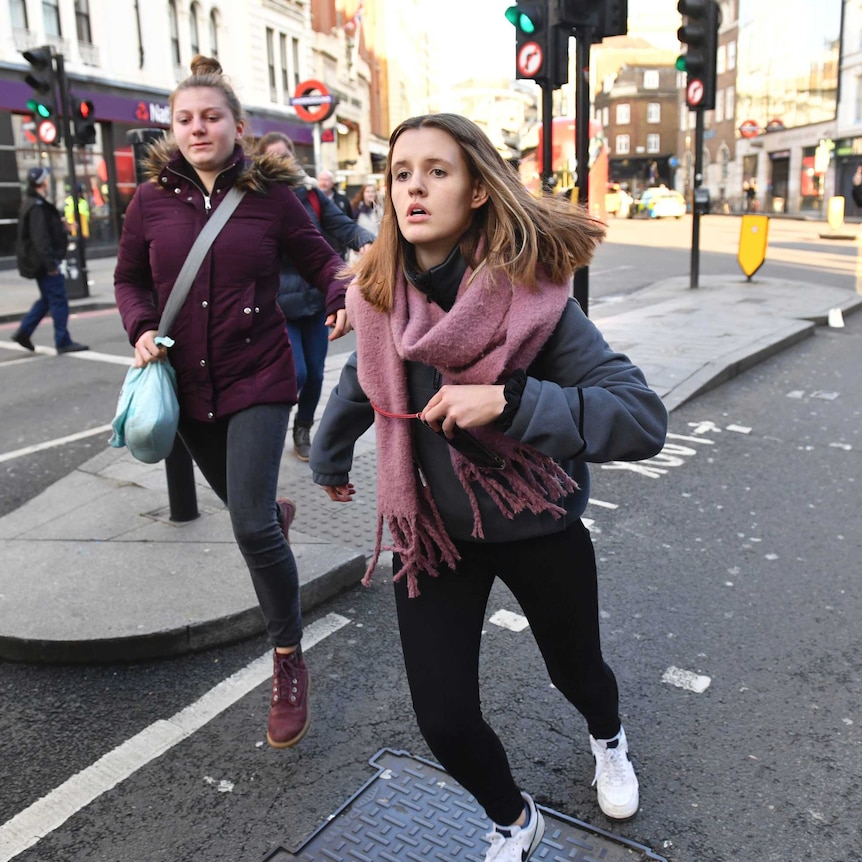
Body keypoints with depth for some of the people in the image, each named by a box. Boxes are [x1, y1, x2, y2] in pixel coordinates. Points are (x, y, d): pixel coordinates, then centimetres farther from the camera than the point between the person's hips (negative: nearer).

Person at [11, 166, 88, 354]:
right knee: (59, 300, -5)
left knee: (47, 299, 18)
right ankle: (63, 342, 0)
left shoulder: (33, 203, 15)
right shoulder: (37, 207, -17)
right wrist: (51, 264, -24)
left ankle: (23, 332, 19)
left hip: (42, 263, 10)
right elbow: (40, 239, -23)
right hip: (45, 262, -10)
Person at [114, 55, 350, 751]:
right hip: (188, 382, 4)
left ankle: (289, 663, 6)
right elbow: (130, 278, 12)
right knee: (244, 504, 20)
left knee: (251, 524, -14)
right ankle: (279, 513, 62)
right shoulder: (152, 199, 1)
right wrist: (142, 329, -7)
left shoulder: (270, 195, -5)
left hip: (258, 379, -4)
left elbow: (320, 259, 3)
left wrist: (341, 297, -19)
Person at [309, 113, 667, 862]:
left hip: (537, 528, -2)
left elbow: (644, 420, -27)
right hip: (430, 532, 3)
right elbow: (362, 381, 12)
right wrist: (330, 461, 27)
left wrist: (509, 400, -38)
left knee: (575, 670, 21)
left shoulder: (532, 295, -22)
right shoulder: (379, 294, -10)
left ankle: (608, 741, 62)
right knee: (444, 722, 0)